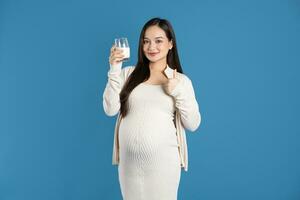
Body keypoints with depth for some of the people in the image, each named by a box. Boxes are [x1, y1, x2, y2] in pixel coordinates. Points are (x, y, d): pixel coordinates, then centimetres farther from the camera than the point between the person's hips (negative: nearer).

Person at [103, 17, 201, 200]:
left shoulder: (181, 80, 2)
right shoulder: (128, 74, 3)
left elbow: (193, 124, -1)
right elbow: (110, 110, -5)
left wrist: (178, 92, -12)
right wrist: (114, 71, -11)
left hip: (163, 161, -1)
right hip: (129, 160, 1)